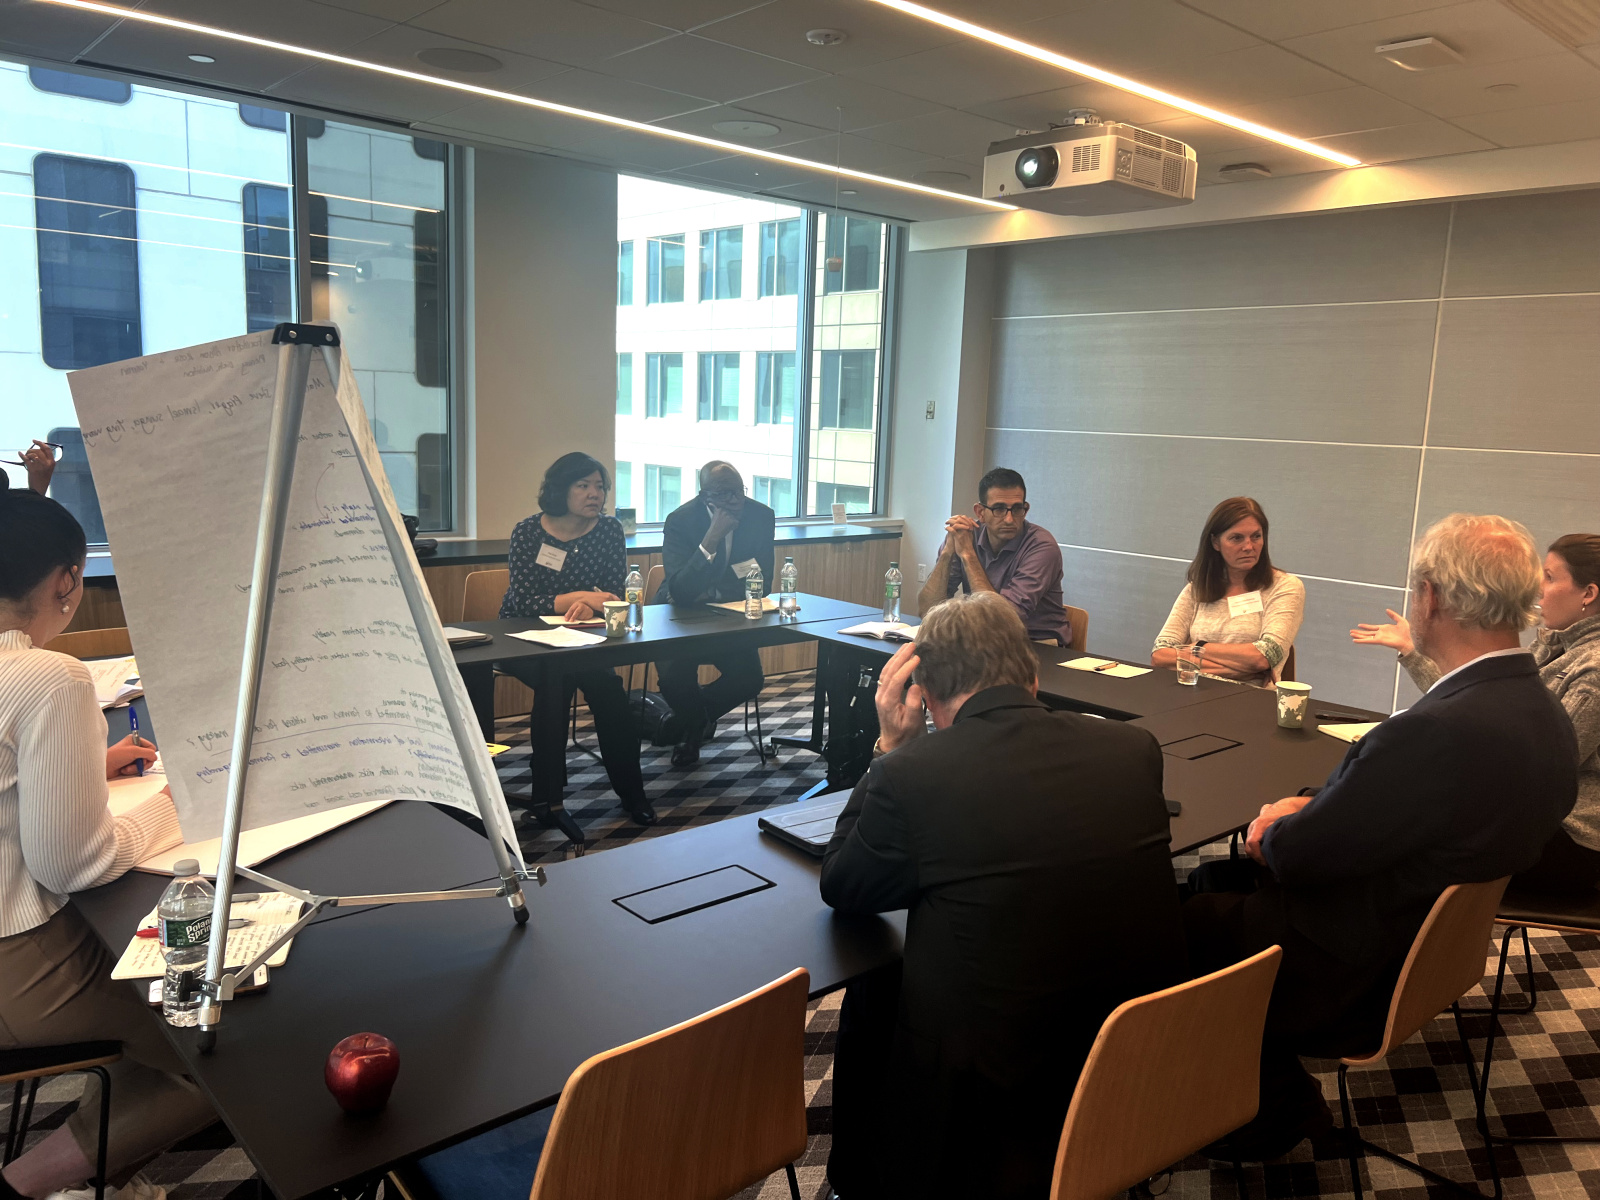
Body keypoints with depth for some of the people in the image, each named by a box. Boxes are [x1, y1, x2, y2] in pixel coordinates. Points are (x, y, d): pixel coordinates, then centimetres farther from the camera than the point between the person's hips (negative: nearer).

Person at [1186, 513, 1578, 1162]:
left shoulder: (1441, 730, -34)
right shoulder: (1545, 714, -3)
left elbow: (1301, 855, -23)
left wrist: (1276, 831, -3)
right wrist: (1308, 807, -1)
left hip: (1348, 980, -9)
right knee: (1209, 878, 15)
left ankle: (1281, 1105, 20)